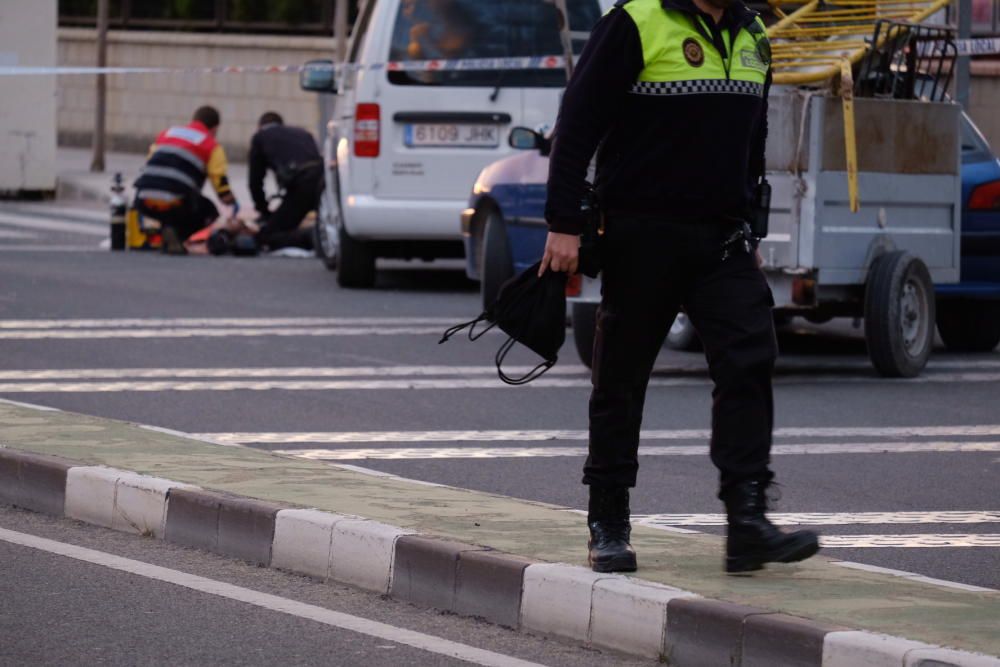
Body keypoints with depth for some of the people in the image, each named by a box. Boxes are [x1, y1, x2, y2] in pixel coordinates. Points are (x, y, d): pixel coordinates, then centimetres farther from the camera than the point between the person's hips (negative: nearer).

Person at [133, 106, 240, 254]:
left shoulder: (166, 133, 24)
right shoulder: (211, 146, 9)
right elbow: (219, 180, 6)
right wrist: (233, 205, 23)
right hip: (174, 205, -5)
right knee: (208, 211, 22)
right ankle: (176, 234, -5)